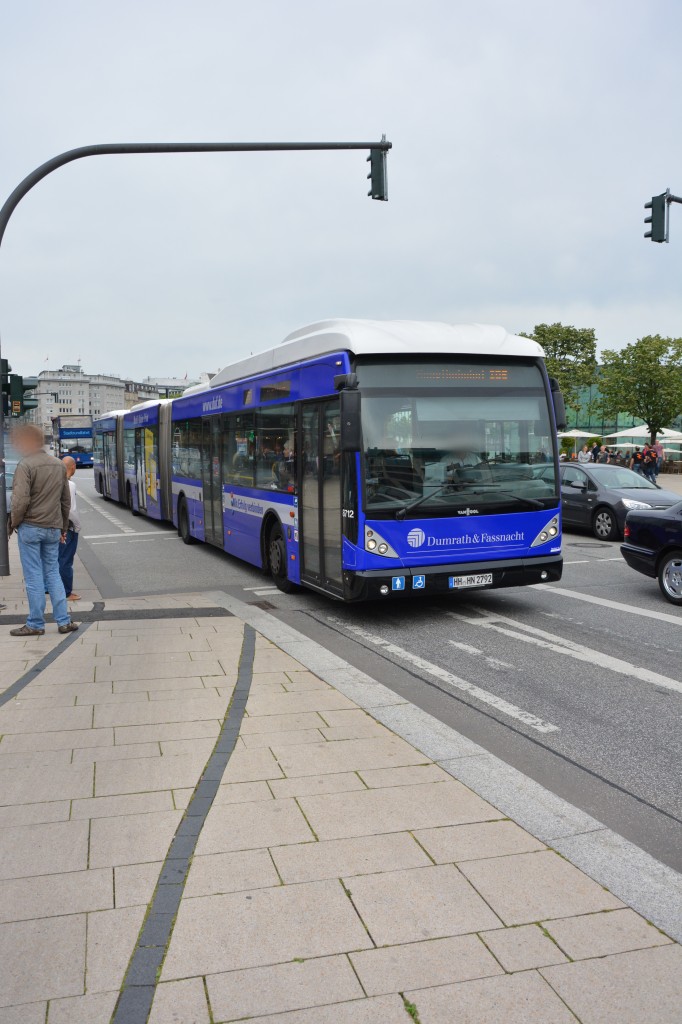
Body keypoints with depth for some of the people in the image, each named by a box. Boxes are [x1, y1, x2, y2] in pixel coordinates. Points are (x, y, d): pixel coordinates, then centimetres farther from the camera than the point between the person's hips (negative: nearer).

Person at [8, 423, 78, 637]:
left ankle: (35, 624, 6)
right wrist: (63, 526, 22)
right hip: (53, 528, 6)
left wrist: (14, 522, -3)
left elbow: (20, 500, -18)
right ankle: (64, 621, 9)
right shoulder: (59, 465, 12)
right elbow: (66, 500, 16)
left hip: (30, 527, -6)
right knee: (53, 573, 12)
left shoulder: (25, 465, -11)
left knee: (33, 576, 0)